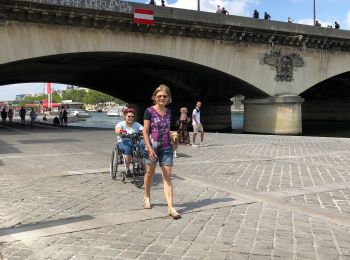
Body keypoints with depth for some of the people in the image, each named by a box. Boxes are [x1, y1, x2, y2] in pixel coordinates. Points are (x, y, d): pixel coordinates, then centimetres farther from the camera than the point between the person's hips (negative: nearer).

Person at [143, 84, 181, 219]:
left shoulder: (168, 112, 5)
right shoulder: (149, 111, -9)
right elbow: (145, 132, -12)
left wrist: (172, 143, 17)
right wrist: (150, 149, -19)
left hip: (166, 148, 3)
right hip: (153, 147, -3)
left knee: (167, 176, -4)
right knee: (150, 173, 17)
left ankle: (170, 208, -7)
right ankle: (147, 197, 42)